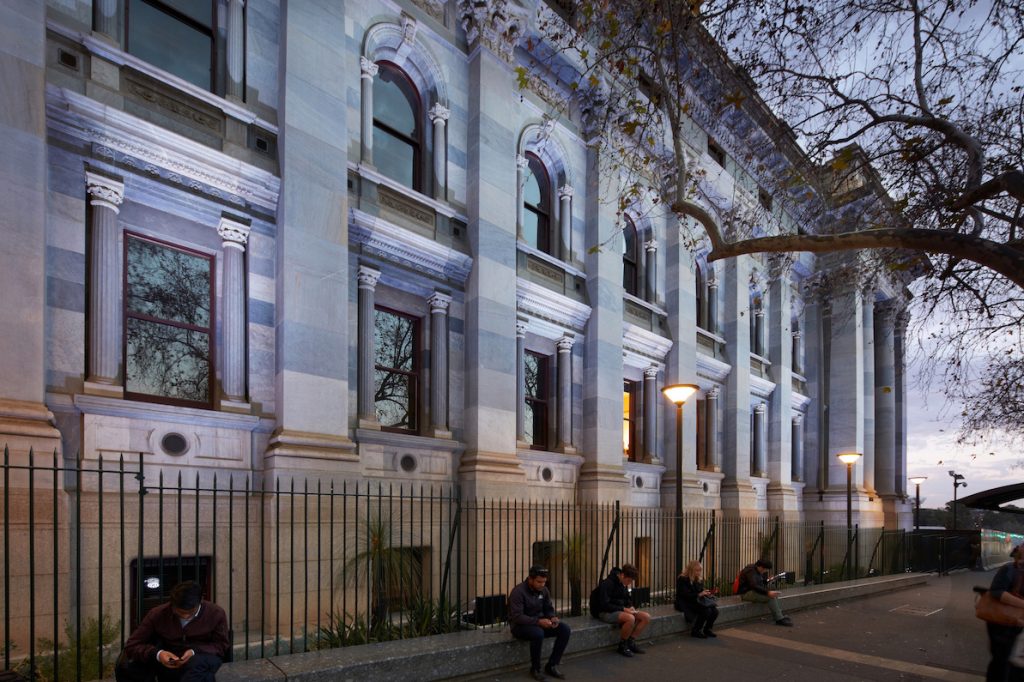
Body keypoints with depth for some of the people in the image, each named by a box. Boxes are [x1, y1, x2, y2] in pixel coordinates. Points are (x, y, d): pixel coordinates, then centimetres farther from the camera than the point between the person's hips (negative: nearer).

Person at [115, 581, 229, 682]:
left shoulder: (216, 614, -9)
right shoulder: (157, 614, -7)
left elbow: (222, 645, -2)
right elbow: (132, 645, -9)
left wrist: (195, 652, -22)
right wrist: (157, 654, -29)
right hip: (167, 664, 2)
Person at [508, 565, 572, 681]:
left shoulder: (543, 590, 0)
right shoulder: (518, 591, -21)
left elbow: (548, 609, 10)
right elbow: (517, 617, -26)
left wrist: (553, 618, -14)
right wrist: (538, 621, -35)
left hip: (539, 622, 7)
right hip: (520, 625, -7)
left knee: (565, 630, -14)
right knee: (538, 633, -38)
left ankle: (552, 666, -3)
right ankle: (535, 669, -14)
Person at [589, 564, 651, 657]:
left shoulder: (626, 584, 5)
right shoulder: (608, 583, -21)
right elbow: (604, 605, -23)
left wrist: (630, 607, -3)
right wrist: (623, 609, -25)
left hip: (621, 610, 8)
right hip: (606, 612, -8)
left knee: (646, 617, -10)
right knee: (630, 618, -35)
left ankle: (631, 642, 0)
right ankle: (622, 646, -13)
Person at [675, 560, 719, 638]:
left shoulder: (699, 579, 11)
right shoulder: (682, 579, -13)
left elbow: (701, 591, 15)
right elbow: (685, 595, -21)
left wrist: (707, 593, -8)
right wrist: (699, 594, -28)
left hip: (697, 602, 8)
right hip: (685, 603, -8)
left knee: (714, 610, -16)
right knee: (706, 611, -28)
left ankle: (707, 629, 5)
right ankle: (695, 631, -12)